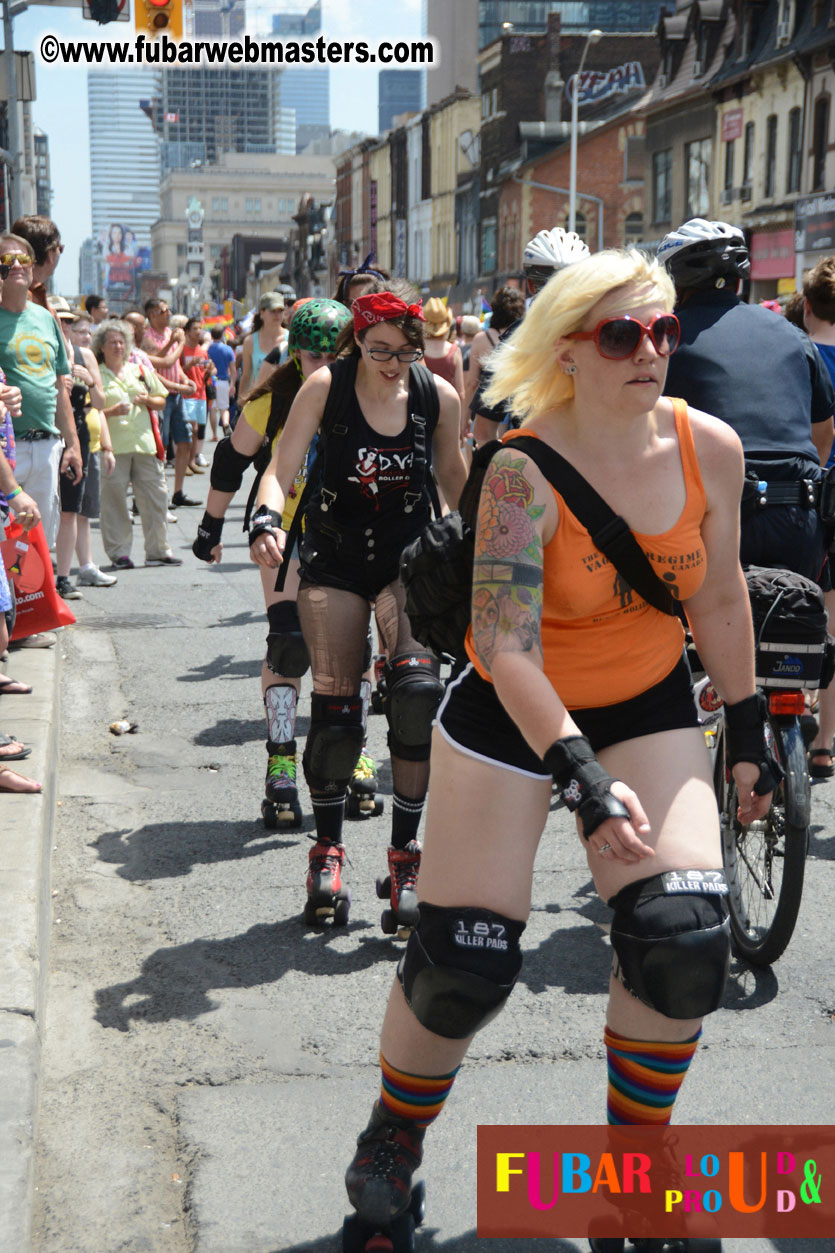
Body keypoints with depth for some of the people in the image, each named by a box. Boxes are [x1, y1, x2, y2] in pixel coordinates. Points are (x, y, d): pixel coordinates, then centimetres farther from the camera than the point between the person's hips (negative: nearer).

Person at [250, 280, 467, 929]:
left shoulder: (438, 395, -5)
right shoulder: (326, 386, -9)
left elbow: (454, 478, 10)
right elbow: (282, 469, -14)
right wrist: (266, 522, -34)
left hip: (410, 559, 0)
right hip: (336, 561, 0)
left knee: (418, 689, -20)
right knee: (334, 707, -2)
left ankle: (406, 852, -8)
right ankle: (328, 850, 19)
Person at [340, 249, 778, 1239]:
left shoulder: (710, 448, -10)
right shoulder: (523, 471, -24)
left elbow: (720, 601, 5)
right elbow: (506, 647, -30)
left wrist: (746, 732, 9)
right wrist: (581, 773, -40)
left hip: (646, 710, 4)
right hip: (509, 715, -3)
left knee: (684, 941, -13)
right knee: (462, 965, -4)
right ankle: (394, 1134, 28)